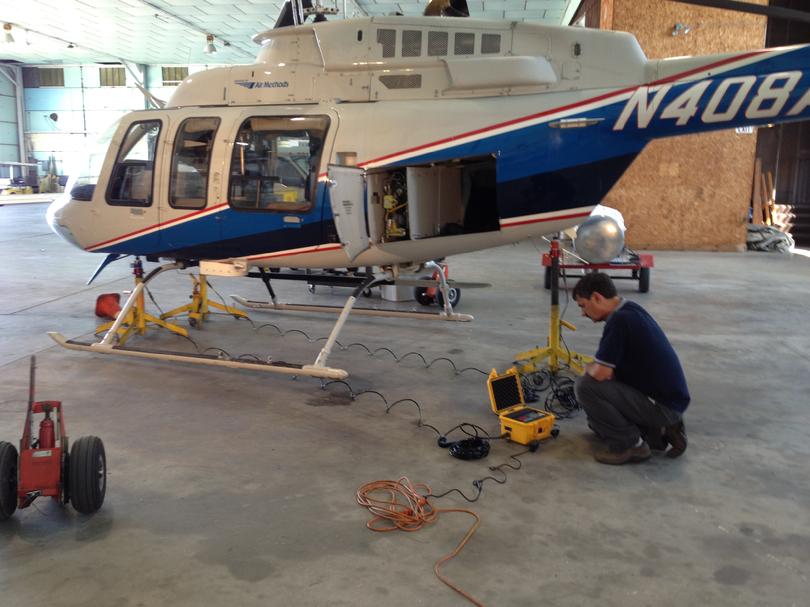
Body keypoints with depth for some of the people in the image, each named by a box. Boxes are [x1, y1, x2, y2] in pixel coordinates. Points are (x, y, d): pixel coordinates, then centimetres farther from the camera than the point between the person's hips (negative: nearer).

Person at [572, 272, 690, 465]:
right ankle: (660, 430, 12)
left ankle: (630, 445, -5)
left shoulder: (619, 320, -23)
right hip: (668, 399, 10)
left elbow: (601, 373, -22)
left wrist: (588, 369, -2)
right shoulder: (630, 311, 9)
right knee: (596, 421, 21)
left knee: (585, 386, -16)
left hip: (663, 405, -10)